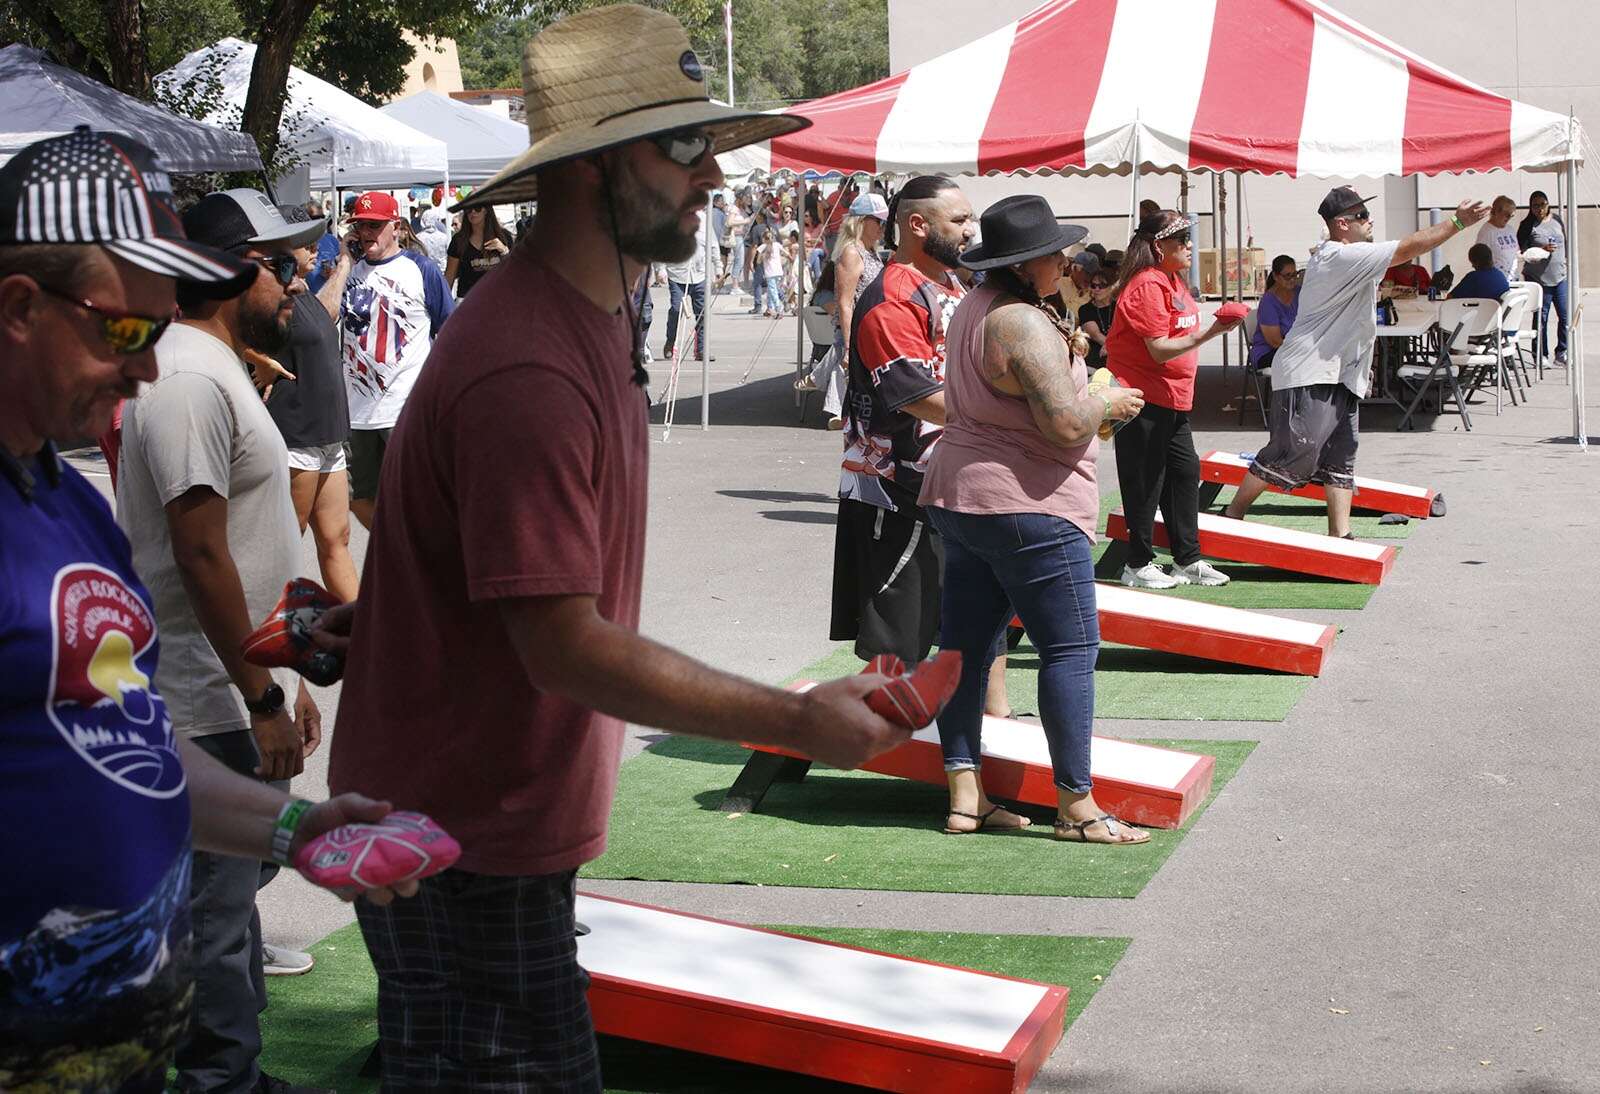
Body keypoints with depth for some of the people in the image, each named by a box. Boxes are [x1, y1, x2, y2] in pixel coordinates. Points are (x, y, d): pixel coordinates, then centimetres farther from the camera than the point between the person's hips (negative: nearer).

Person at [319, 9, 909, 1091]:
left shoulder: (591, 322, 9)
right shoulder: (528, 372, -27)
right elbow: (568, 647, -27)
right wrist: (799, 721, -23)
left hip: (502, 816, 10)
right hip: (465, 840, -10)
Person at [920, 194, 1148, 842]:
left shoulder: (974, 307, 12)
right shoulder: (1026, 324, -19)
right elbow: (1067, 424, -24)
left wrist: (1067, 352, 18)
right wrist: (1109, 403, -5)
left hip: (956, 497, 10)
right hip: (1027, 506, -10)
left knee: (966, 643, 9)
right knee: (1071, 649, -3)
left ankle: (963, 796, 12)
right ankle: (1076, 806, -1)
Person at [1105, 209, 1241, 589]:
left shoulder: (1173, 280, 13)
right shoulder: (1148, 285, -18)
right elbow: (1159, 349, -23)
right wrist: (1210, 333, -29)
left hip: (1173, 399, 10)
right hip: (1142, 398, -10)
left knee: (1185, 472, 11)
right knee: (1145, 481, -3)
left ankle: (1188, 561, 19)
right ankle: (1138, 565, 8)